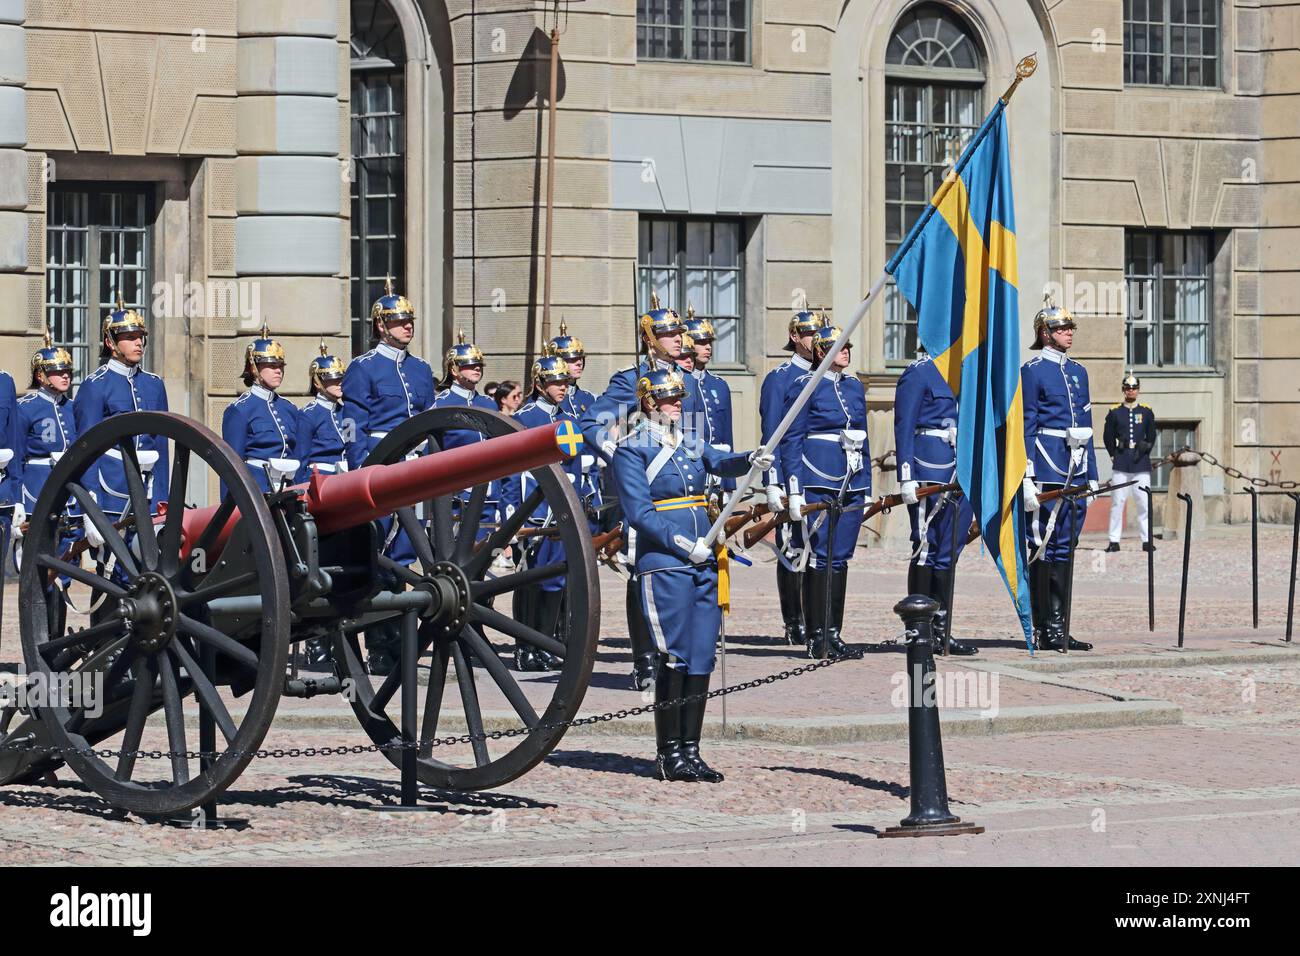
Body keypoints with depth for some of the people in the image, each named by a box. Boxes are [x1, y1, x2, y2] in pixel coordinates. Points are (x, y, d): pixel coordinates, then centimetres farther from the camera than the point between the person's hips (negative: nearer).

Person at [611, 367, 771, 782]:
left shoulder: (690, 444, 18)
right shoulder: (631, 450, -3)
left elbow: (723, 462, 1)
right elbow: (638, 513, -10)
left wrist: (752, 460, -21)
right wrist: (684, 544, -16)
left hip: (703, 566, 7)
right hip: (663, 567, -7)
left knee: (701, 659, 5)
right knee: (675, 658, -7)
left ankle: (690, 751, 10)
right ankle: (668, 755, -1)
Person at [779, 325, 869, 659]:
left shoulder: (854, 386, 15)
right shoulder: (804, 386, -4)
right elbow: (791, 440, -6)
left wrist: (867, 486, 17)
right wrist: (794, 491, -12)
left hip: (851, 483, 6)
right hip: (819, 481, -6)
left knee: (840, 557, 6)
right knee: (820, 556, -6)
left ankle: (834, 634, 11)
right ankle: (816, 637, -3)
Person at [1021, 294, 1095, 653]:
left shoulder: (1078, 371, 18)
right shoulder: (1033, 371, -4)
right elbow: (1026, 426, -8)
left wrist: (1092, 475, 15)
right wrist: (1028, 477, -14)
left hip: (1076, 470, 7)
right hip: (1048, 468, -7)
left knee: (1066, 547, 7)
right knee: (1047, 547, -6)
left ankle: (1058, 628, 10)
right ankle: (1045, 630, -3)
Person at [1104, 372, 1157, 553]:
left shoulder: (1147, 412, 9)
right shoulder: (1114, 412, 6)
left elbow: (1151, 437, 15)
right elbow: (1108, 437, 11)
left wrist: (1143, 451, 6)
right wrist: (1114, 455, 7)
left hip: (1141, 465, 1)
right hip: (1121, 466, -1)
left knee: (1144, 502, -1)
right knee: (1117, 502, -3)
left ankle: (1146, 540, 4)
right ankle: (1114, 541, 0)